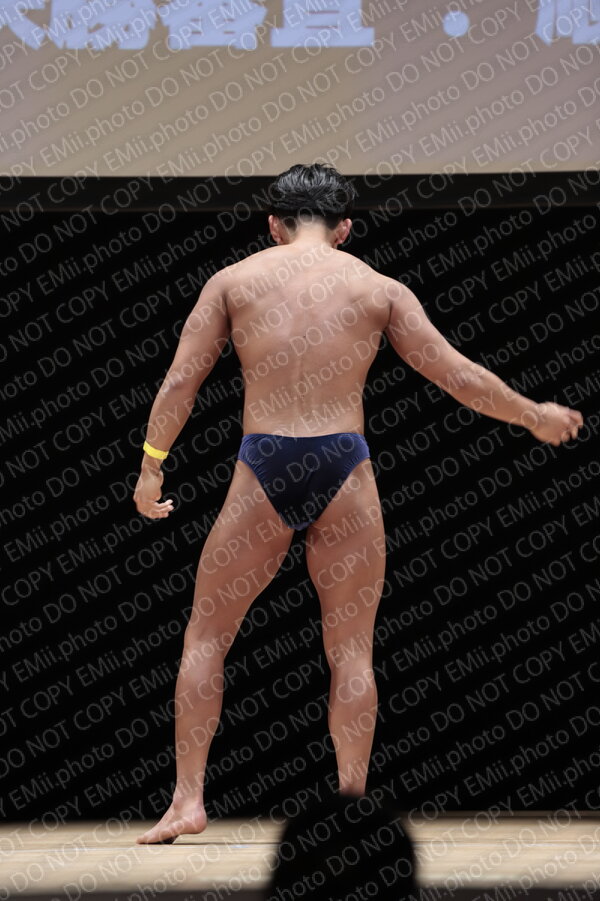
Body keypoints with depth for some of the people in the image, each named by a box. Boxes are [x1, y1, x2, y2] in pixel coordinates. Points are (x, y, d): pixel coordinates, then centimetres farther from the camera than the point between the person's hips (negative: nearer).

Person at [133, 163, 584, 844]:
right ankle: (352, 806, 6)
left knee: (206, 635, 12)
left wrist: (150, 468, 16)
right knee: (351, 651, 9)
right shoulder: (379, 289, 8)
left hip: (261, 470, 0)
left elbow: (178, 383, 6)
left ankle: (187, 800, 7)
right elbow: (461, 378, 10)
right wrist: (535, 416, 24)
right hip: (344, 470, 0)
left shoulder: (233, 280, 8)